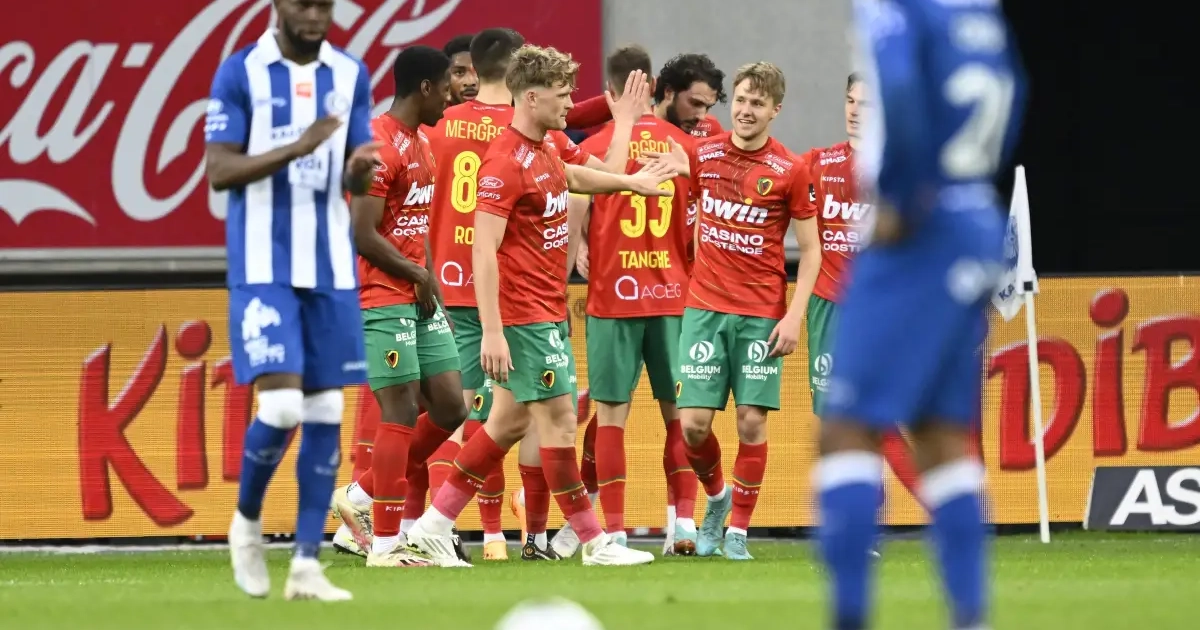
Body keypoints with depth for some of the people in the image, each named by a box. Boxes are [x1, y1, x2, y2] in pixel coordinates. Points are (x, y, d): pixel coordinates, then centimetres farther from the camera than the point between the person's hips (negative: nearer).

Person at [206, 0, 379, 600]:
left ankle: (306, 566, 4)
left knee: (325, 414, 1)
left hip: (331, 268, 4)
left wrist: (360, 168, -14)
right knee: (281, 406, -15)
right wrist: (296, 149, -21)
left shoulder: (351, 76, 8)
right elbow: (218, 170, -9)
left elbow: (353, 181, 10)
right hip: (263, 266, -4)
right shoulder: (239, 73, -4)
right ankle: (246, 522, 13)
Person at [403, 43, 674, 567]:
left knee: (509, 422, 12)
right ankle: (594, 542, 2)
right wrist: (491, 332, -26)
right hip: (524, 313, -10)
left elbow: (600, 176, 29)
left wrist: (625, 121, 20)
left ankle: (434, 525, 18)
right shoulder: (505, 163, -18)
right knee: (558, 420, -4)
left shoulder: (553, 145, 9)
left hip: (549, 308, 10)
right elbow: (483, 251, -22)